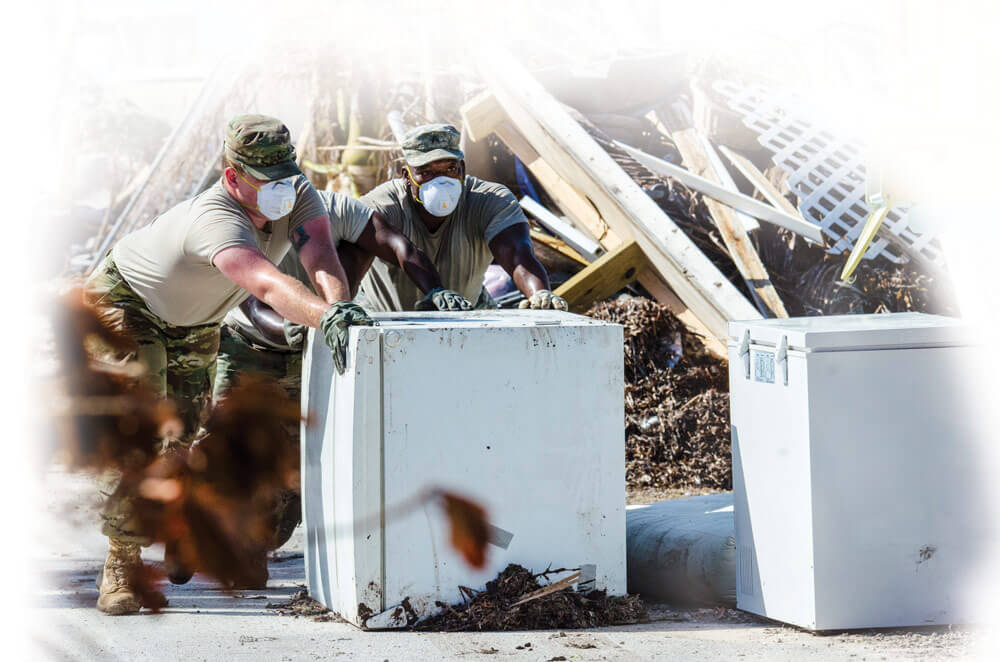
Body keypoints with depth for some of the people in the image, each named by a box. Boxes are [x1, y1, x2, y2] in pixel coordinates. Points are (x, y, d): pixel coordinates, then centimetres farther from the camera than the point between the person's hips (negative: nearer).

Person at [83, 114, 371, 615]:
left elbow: (320, 260, -39)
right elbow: (266, 284, -62)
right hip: (125, 300, -7)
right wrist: (328, 317, -79)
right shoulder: (215, 220, -46)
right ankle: (121, 564, -12)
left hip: (193, 321, 7)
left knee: (186, 433, 9)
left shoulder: (298, 196, -25)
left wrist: (340, 305, -61)